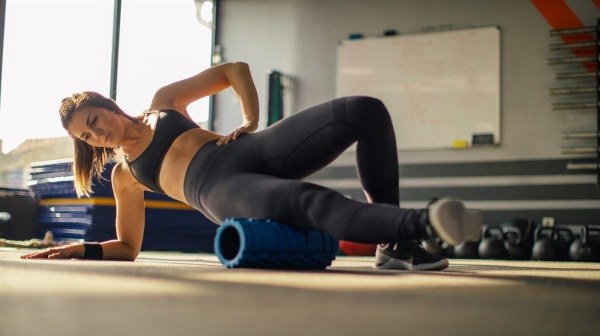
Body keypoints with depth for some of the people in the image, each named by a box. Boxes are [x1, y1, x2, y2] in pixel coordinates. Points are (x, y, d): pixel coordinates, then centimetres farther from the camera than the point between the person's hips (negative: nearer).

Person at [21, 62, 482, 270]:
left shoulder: (163, 102, 25)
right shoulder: (124, 175, 24)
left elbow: (235, 71, 24)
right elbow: (128, 247, 27)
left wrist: (251, 120, 8)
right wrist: (82, 249, 9)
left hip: (250, 150, 4)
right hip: (217, 189, -3)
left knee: (366, 111, -22)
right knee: (309, 201, -42)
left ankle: (394, 246, -21)